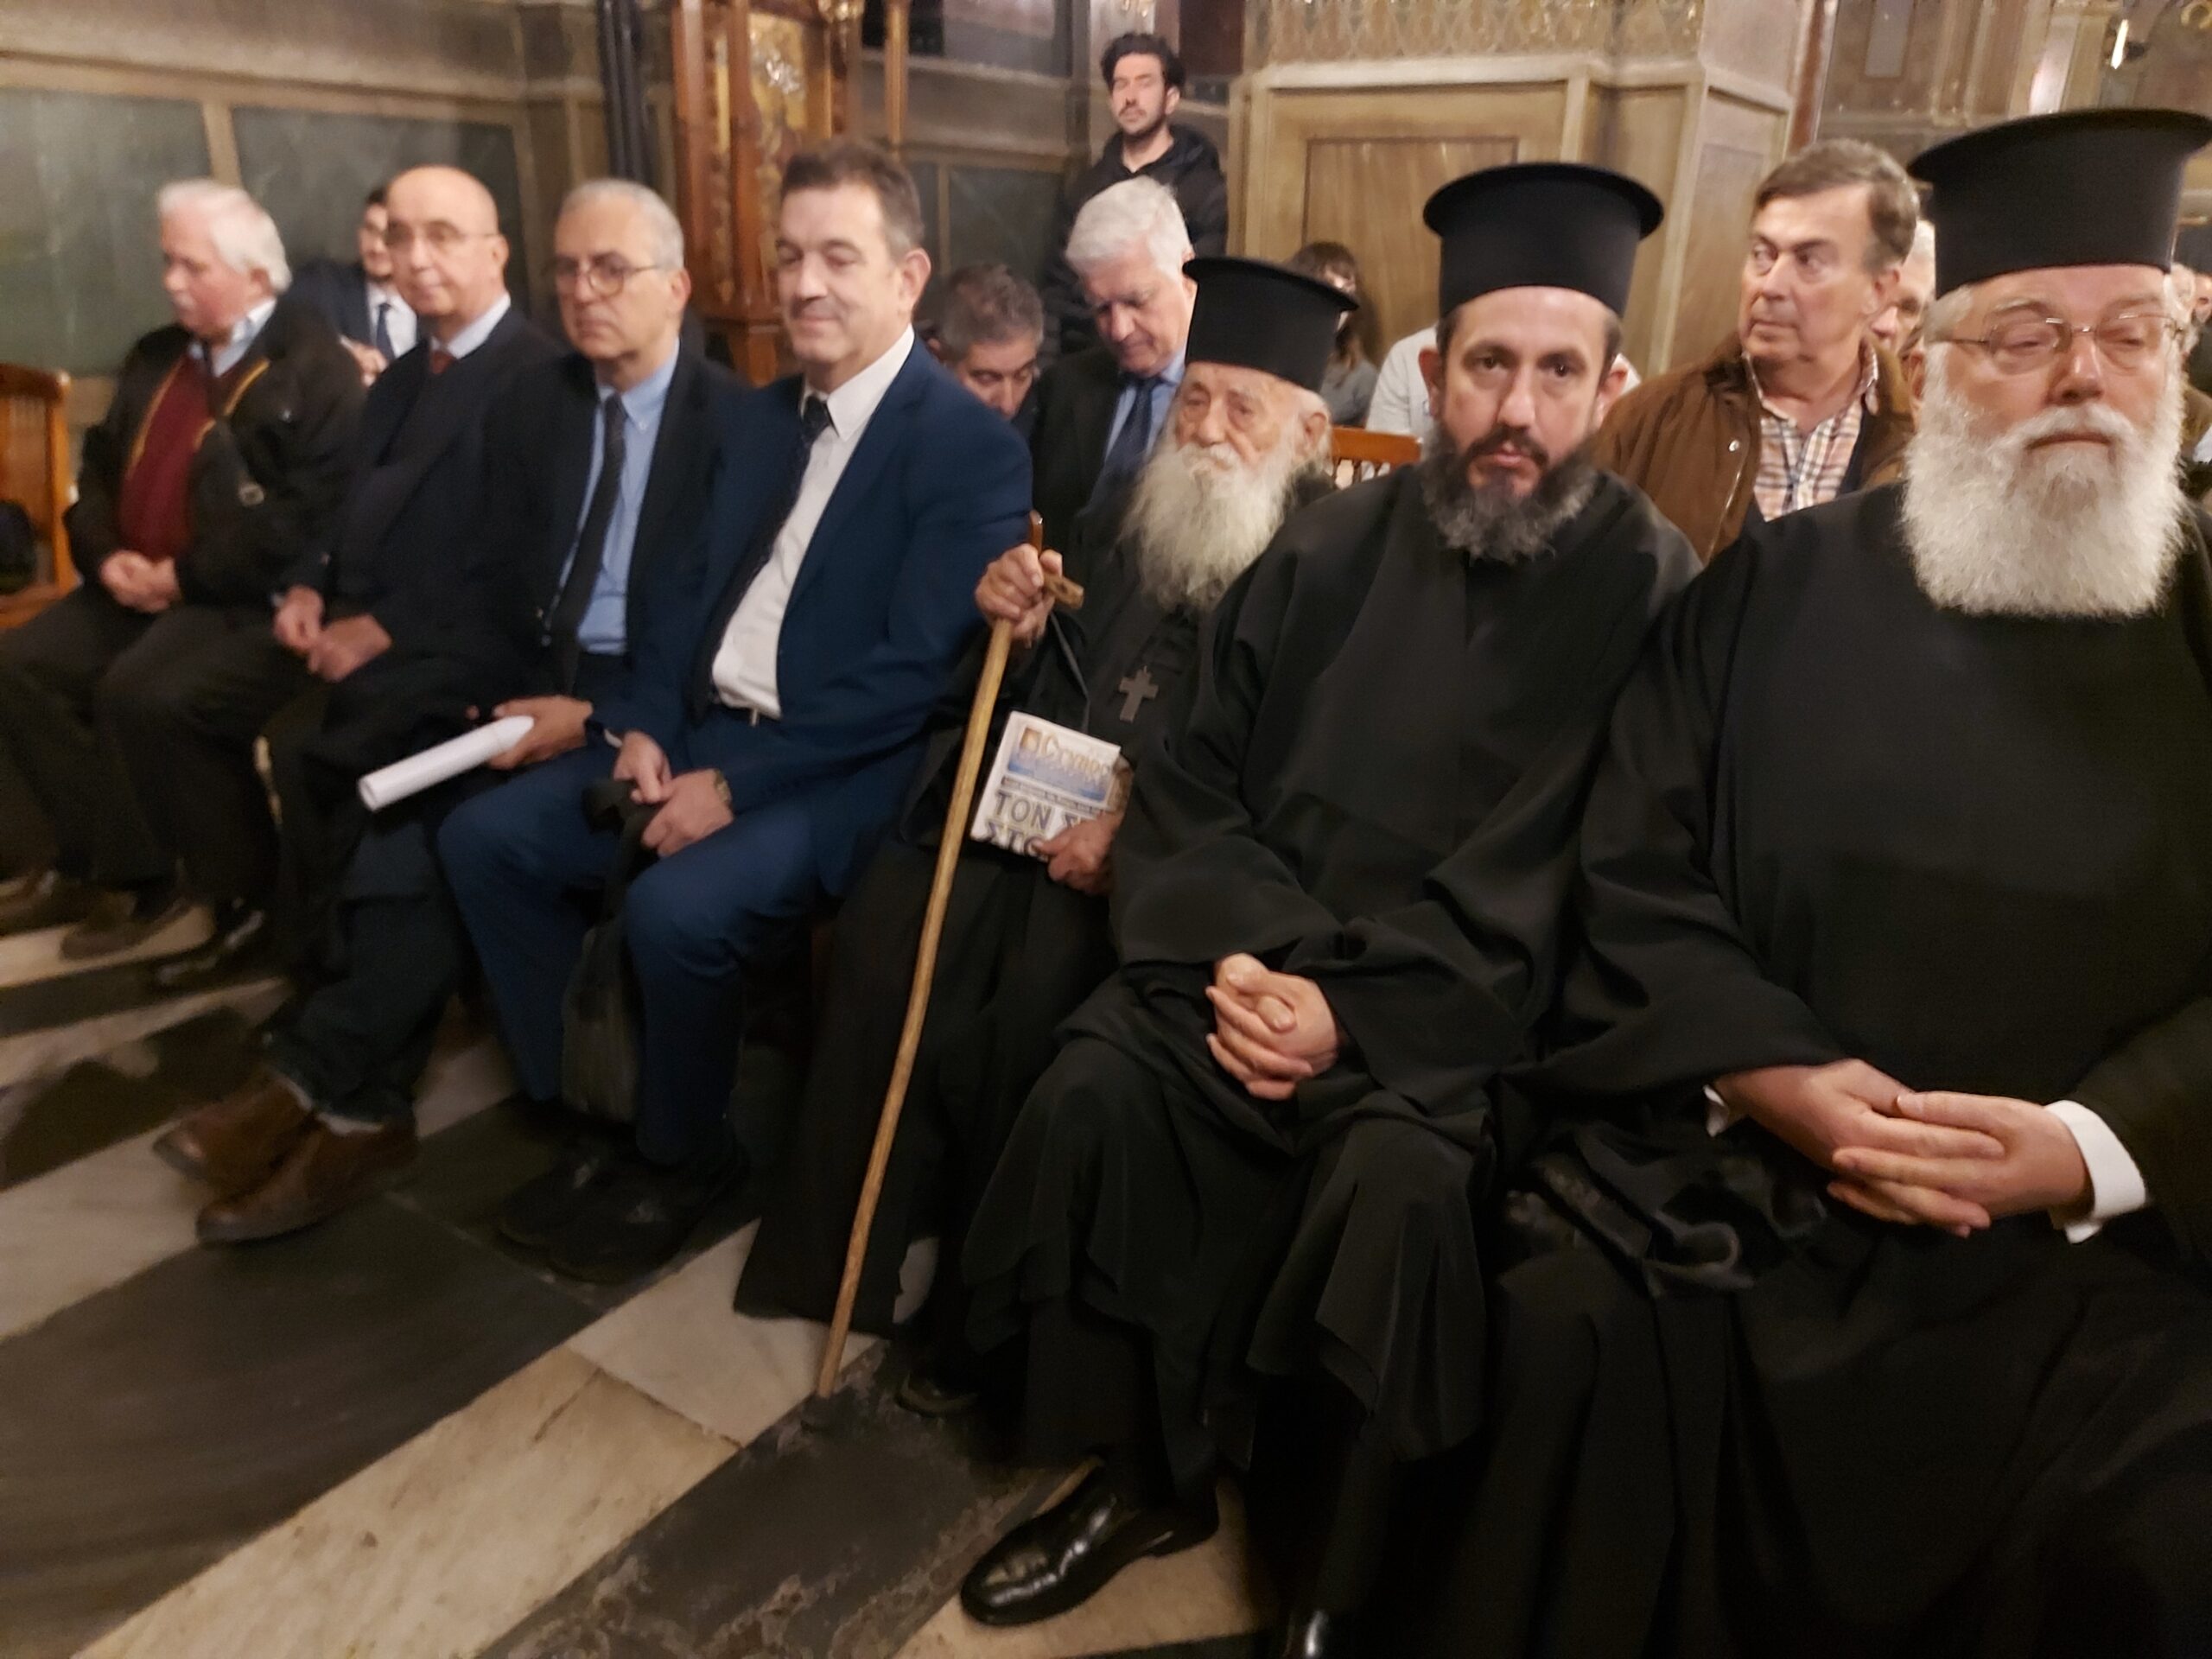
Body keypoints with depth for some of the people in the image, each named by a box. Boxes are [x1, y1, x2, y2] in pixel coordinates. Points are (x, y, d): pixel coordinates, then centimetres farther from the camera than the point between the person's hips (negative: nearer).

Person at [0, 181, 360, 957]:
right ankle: (113, 863, 4)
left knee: (142, 694, -28)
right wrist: (107, 555, -1)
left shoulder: (317, 370, -9)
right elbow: (100, 468, 21)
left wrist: (185, 576, -18)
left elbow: (309, 518, -20)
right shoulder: (155, 357, 18)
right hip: (141, 588, 9)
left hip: (253, 602, -9)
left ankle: (246, 885, -10)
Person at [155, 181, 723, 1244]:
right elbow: (488, 579, 10)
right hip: (535, 669, 6)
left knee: (460, 820, -27)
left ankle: (322, 1078, -12)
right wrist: (496, 691, -10)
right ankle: (356, 1103, -15)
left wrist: (597, 716, -22)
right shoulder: (529, 404, 12)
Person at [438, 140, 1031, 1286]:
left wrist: (737, 783, -21)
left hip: (840, 770, -8)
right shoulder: (758, 417, 14)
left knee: (674, 908, -30)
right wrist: (647, 725, -4)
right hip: (702, 732, 8)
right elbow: (689, 590, 15)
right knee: (484, 835, -1)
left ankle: (684, 1150, 1)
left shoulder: (973, 446, -12)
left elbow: (914, 672, -20)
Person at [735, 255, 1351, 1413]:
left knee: (1038, 994, -27)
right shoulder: (1120, 529, 15)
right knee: (883, 933, -16)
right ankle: (859, 1247, 3)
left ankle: (987, 1316, -4)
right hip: (1034, 811, 6)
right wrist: (1014, 627, -2)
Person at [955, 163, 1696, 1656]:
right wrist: (1234, 950, -11)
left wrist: (1359, 1012, -19)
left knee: (1398, 1183, -30)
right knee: (1093, 1090, -19)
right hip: (1259, 964, 4)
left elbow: (1590, 900, -11)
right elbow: (1195, 779, 7)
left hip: (1469, 1016, -3)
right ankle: (1143, 1476, 6)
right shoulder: (1336, 547, 5)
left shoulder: (1652, 592, -6)